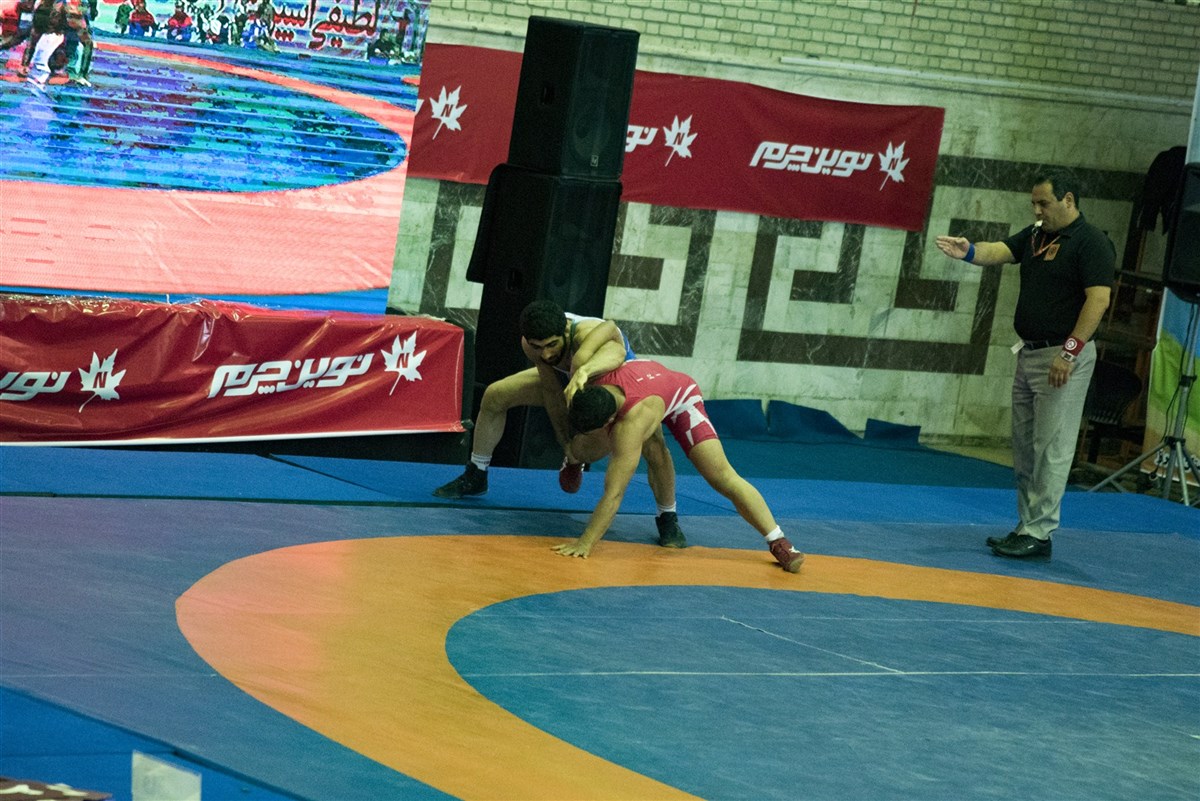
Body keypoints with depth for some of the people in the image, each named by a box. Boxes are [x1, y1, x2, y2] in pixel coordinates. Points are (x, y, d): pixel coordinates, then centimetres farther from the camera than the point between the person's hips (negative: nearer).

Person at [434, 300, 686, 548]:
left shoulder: (587, 335, -48)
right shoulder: (532, 343, -30)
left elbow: (616, 352, -74)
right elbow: (552, 392, -16)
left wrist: (584, 370, -93)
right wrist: (567, 444, -14)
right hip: (567, 378, 5)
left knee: (654, 446, -30)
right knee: (494, 396, 1)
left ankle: (667, 520, -5)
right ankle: (475, 478, 24)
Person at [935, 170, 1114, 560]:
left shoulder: (1091, 243, -11)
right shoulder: (1036, 235, 14)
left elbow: (1098, 299, -19)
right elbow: (1000, 252, 1)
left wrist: (1068, 352, -23)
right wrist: (968, 251, -22)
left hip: (1064, 357, -9)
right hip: (1029, 353, 9)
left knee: (1051, 448, -7)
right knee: (1024, 447, 12)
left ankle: (1039, 534, -7)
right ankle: (1026, 526, 18)